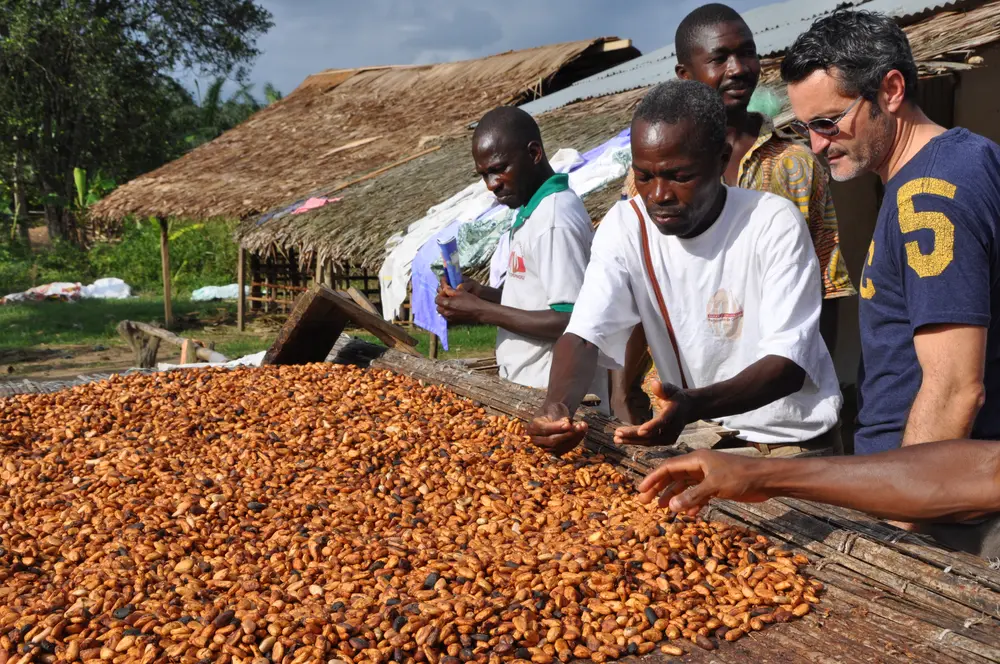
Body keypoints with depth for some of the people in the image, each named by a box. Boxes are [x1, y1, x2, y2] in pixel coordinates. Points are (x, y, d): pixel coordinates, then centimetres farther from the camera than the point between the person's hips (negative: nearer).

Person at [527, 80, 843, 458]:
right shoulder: (624, 227, -8)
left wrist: (693, 406, -41)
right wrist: (557, 405, -38)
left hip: (794, 441, -4)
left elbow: (788, 362, -23)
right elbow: (585, 334, -16)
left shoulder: (776, 224, -18)